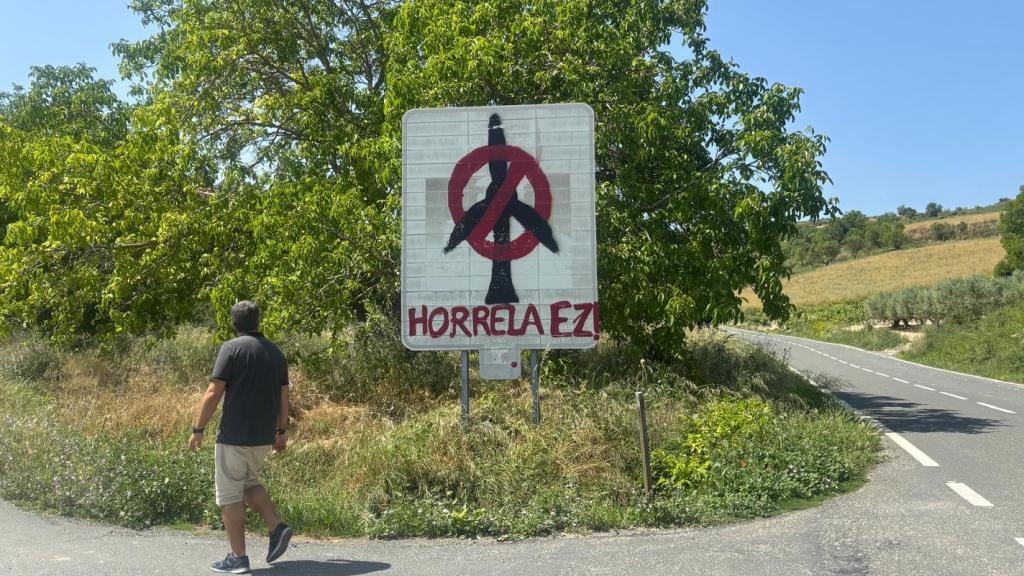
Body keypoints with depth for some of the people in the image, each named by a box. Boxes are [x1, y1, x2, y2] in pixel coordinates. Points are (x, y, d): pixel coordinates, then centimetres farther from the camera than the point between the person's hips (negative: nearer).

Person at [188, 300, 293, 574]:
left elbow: (214, 393, -13)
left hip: (234, 436, -6)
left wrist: (198, 429, -6)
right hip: (264, 436, 6)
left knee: (230, 495, 5)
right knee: (249, 482, 25)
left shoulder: (232, 348, -9)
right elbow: (283, 397, 11)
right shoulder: (275, 352, 8)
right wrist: (281, 431, 19)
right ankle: (278, 527, 9)